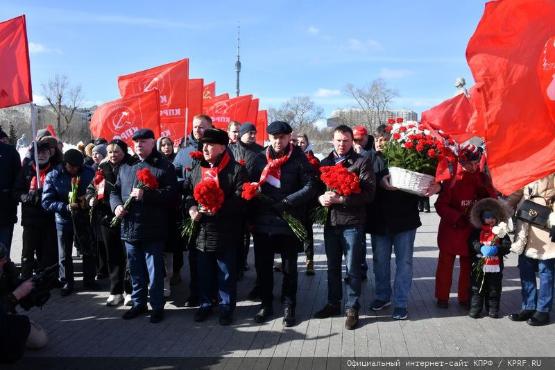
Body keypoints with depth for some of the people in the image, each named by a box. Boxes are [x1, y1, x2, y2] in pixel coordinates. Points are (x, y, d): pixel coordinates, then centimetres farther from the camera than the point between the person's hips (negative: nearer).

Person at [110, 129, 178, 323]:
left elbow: (171, 194, -13)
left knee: (155, 271, 3)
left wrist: (145, 194, -23)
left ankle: (157, 306, 16)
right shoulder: (125, 168, 16)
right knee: (135, 270, 16)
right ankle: (138, 303, 30)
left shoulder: (164, 166, -3)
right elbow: (115, 191, 19)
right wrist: (116, 205, -3)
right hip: (130, 228, 5)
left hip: (153, 230, -5)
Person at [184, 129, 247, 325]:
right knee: (204, 272, 16)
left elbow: (241, 199, -15)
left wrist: (217, 209, -25)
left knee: (226, 274, 8)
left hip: (226, 233, -5)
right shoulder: (197, 169, 11)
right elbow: (188, 192, 18)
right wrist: (191, 208, -3)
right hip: (202, 231, 5)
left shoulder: (236, 170, -9)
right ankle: (205, 304, 32)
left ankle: (226, 307, 23)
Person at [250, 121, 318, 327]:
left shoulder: (299, 159, -4)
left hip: (289, 222, -3)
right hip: (262, 222, 3)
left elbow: (310, 187, -9)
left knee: (289, 267, 8)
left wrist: (286, 202, -17)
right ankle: (266, 304, 26)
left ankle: (289, 307, 22)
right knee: (262, 265, 10)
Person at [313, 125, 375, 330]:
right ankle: (333, 303, 29)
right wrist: (321, 198, -10)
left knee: (352, 268, 3)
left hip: (352, 223, -4)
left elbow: (368, 193, -11)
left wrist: (340, 199, -18)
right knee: (332, 266, 15)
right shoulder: (325, 162, 12)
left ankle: (352, 308, 15)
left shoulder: (362, 162, -2)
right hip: (330, 221, 5)